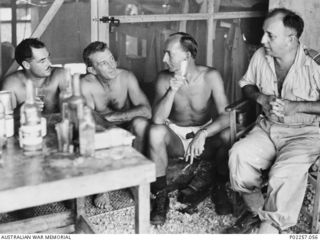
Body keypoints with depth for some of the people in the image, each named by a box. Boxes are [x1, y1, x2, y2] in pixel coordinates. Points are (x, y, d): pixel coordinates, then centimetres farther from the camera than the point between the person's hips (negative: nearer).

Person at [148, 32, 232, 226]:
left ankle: (220, 188, -3)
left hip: (205, 138, 0)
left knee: (229, 135, -31)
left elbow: (226, 115, -23)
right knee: (155, 131, -32)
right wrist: (172, 91, -33)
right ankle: (161, 196, -19)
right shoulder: (165, 78, -11)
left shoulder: (211, 76, -14)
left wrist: (203, 133, -40)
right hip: (175, 138, 0)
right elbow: (157, 119, -21)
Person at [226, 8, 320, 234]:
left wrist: (295, 107, -22)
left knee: (285, 172, -32)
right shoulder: (261, 56, 0)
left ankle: (268, 228, -12)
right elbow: (247, 84, 17)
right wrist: (261, 98, -5)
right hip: (268, 128, 5)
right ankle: (256, 211, 0)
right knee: (239, 154, -22)